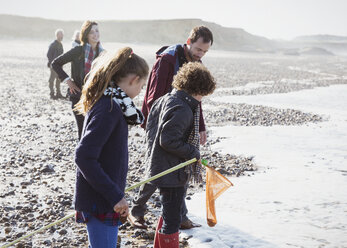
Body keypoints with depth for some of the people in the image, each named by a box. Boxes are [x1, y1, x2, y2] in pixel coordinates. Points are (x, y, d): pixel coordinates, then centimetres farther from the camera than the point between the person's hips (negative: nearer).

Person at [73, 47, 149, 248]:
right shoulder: (109, 109, -22)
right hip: (100, 201, -10)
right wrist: (114, 195, -25)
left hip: (105, 197, 10)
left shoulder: (105, 102, 7)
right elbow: (84, 157, -27)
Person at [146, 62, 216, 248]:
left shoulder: (164, 100, 7)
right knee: (172, 220, 0)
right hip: (172, 172, -11)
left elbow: (150, 128, 14)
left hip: (159, 166, 11)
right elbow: (169, 140, -27)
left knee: (168, 214, 25)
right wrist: (192, 152, -16)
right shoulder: (182, 110, -23)